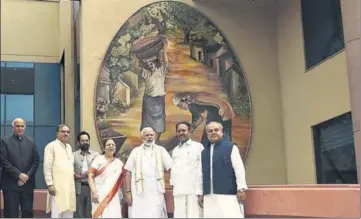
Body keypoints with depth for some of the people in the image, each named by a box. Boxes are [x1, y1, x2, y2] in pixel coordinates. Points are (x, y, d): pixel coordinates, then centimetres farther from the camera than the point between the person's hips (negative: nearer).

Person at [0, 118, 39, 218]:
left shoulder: (31, 142, 12)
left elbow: (35, 161, 7)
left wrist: (27, 176, -7)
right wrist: (19, 175, -12)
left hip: (27, 183, 3)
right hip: (11, 184, -3)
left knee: (28, 213, 3)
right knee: (11, 214, 0)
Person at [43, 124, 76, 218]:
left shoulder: (69, 147, 17)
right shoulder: (51, 146, -5)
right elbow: (47, 167, -10)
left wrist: (74, 174, 7)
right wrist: (50, 184, -16)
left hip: (69, 186, 7)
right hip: (57, 186, -7)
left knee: (69, 214, 8)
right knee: (57, 214, -7)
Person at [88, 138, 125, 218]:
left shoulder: (119, 163, 12)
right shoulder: (98, 159, 1)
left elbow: (121, 181, 17)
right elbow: (91, 176, -5)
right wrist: (93, 192, -14)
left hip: (113, 197, 3)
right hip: (100, 195, -3)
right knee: (100, 215, -9)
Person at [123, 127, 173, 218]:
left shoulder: (161, 150, 12)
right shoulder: (136, 151, 12)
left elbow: (171, 169, 5)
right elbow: (128, 172, 7)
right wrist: (127, 192, -2)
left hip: (156, 192, 0)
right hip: (138, 193, 0)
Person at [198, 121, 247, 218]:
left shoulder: (230, 147, 1)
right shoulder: (204, 151, 16)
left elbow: (239, 169, -4)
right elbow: (201, 173, 17)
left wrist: (241, 189, -10)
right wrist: (200, 193, 15)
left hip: (228, 193, -5)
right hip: (209, 196, 5)